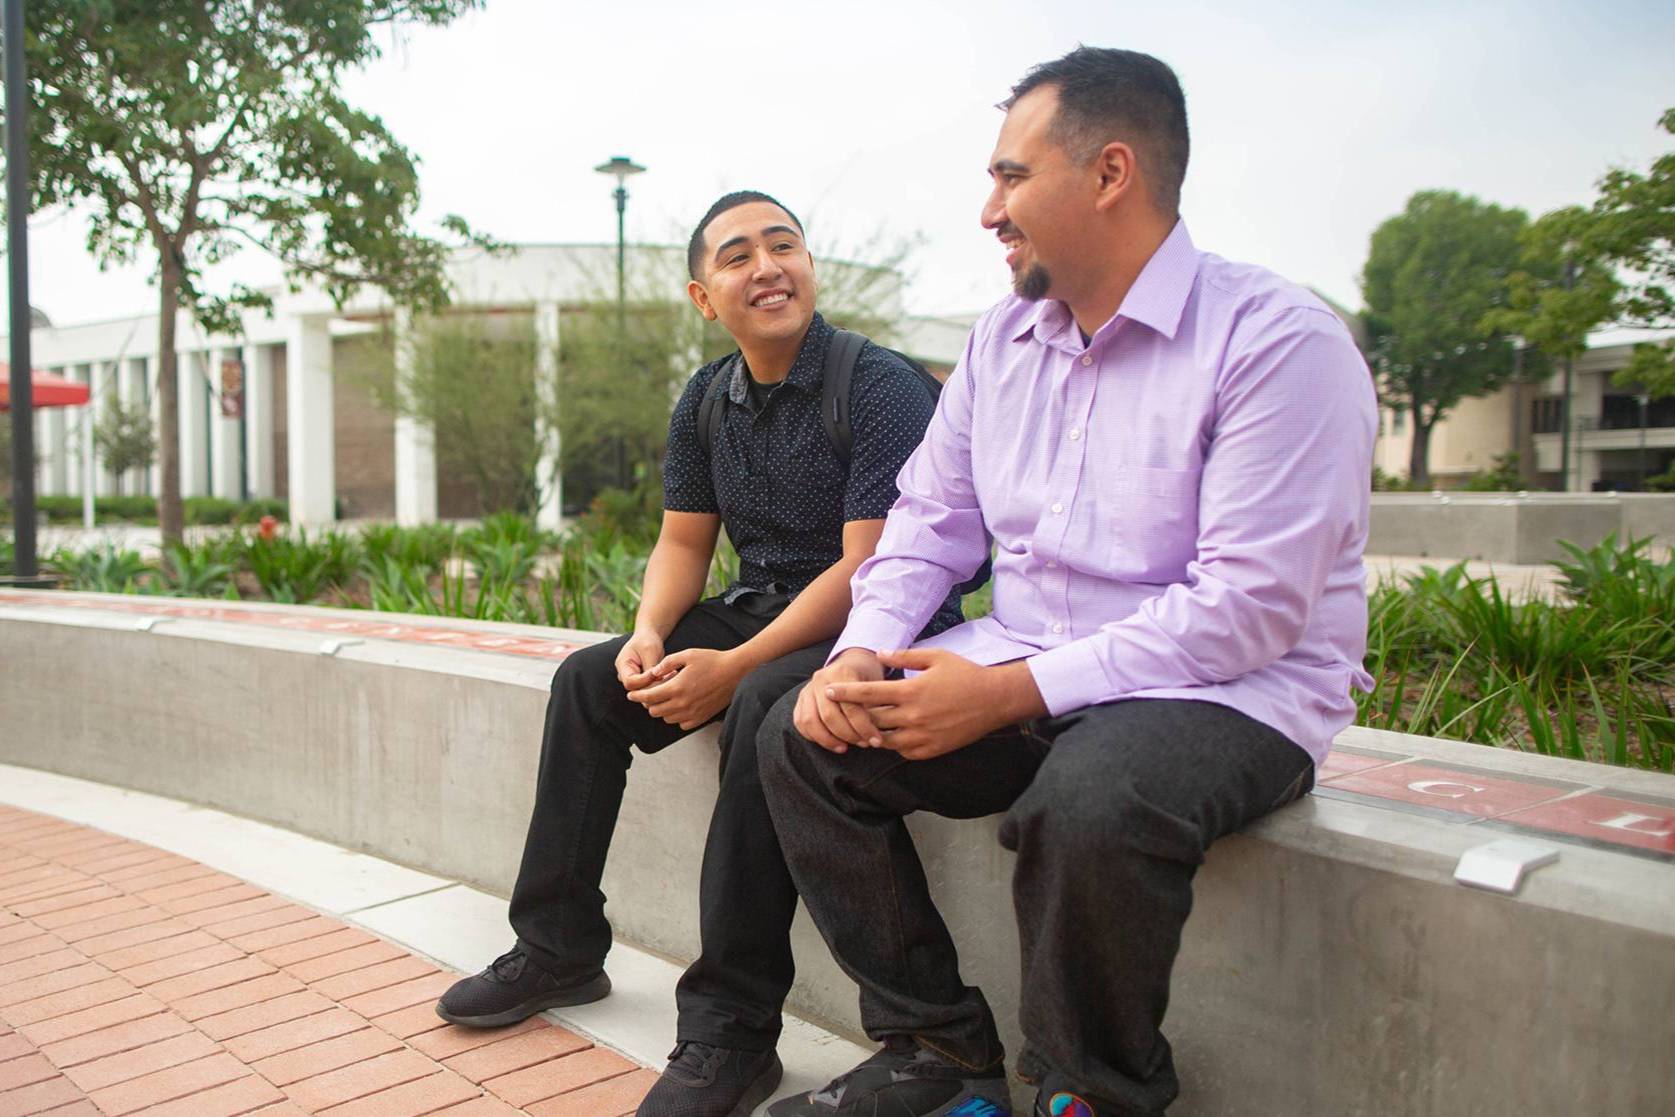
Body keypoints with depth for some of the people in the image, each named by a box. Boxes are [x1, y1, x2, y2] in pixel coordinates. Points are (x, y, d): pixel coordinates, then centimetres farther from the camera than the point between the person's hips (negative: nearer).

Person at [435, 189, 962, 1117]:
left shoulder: (882, 387, -17)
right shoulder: (706, 401, 6)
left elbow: (869, 566, -23)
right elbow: (682, 542, 11)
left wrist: (731, 667, -27)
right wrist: (649, 635, -11)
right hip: (763, 610, 8)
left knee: (766, 705, -36)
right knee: (588, 681, 0)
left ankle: (732, 1025, -25)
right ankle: (557, 950, 11)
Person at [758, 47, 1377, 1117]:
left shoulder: (1279, 341, -14)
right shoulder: (1003, 339, 9)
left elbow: (1246, 608, -21)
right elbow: (930, 523, 12)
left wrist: (1011, 691, -24)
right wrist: (863, 652, -8)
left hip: (1236, 691, -6)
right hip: (1022, 675, 7)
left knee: (1088, 799, -37)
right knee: (806, 737, -9)